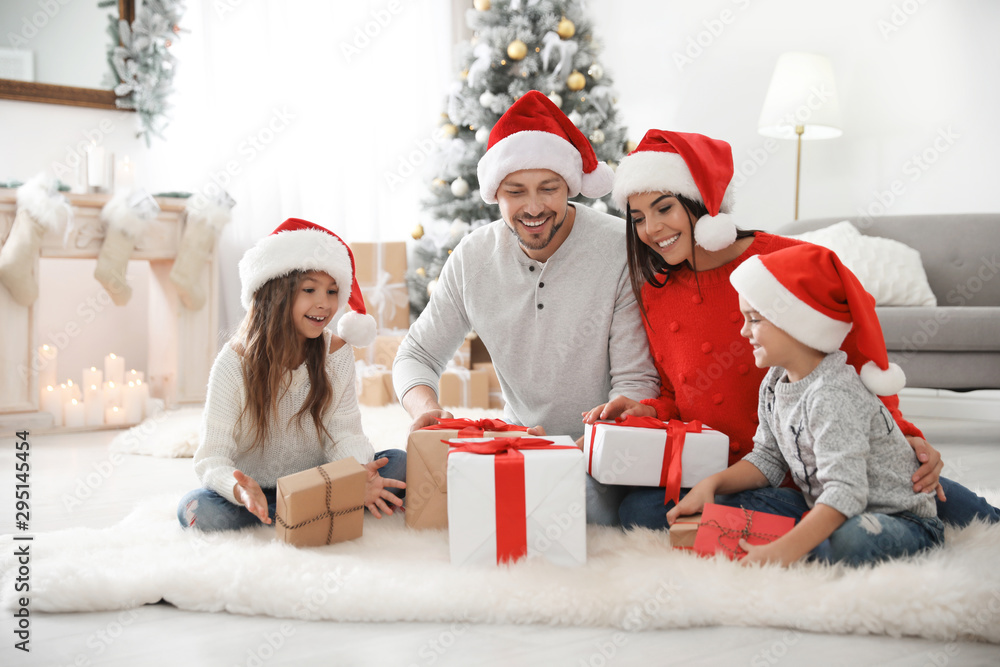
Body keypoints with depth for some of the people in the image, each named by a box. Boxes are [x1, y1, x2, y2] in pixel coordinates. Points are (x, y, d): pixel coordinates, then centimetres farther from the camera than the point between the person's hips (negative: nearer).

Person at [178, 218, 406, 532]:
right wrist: (240, 489, -43)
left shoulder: (337, 353, -5)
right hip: (254, 488, -3)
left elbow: (343, 433, -9)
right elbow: (212, 455, -19)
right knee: (198, 509, -33)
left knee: (398, 465, -17)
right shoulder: (235, 362, -15)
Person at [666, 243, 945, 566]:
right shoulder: (774, 384, 3)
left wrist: (783, 551, -44)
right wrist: (712, 483, -6)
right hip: (822, 511, 8)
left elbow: (845, 493, -35)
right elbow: (767, 459, 12)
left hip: (899, 518, -8)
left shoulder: (833, 397, -27)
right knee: (734, 504, 0)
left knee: (849, 542, -40)